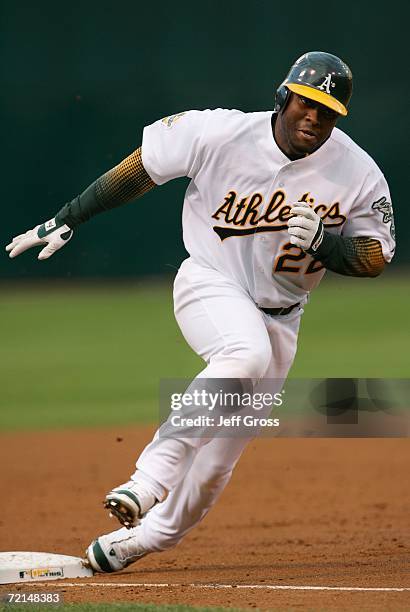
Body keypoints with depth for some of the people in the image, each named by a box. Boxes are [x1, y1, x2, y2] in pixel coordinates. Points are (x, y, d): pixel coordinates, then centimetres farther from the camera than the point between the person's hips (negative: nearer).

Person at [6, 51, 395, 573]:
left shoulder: (358, 174, -13)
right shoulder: (218, 133, -18)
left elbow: (377, 256, -6)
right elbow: (139, 168, -8)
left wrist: (322, 239, -26)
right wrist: (66, 220, -6)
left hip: (279, 317, 4)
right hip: (209, 287, -4)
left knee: (220, 452, 4)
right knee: (246, 353, -37)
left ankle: (149, 535, 24)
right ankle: (150, 479, -38)